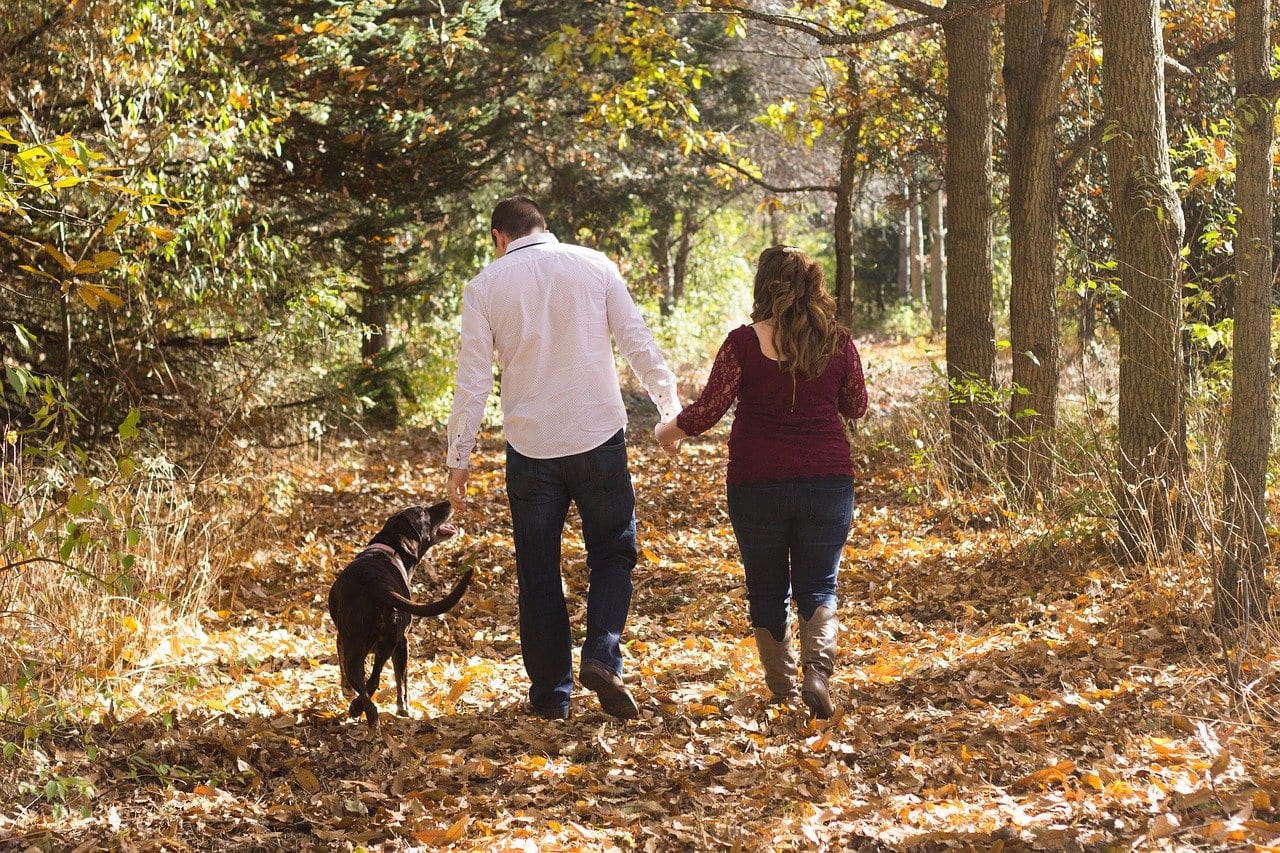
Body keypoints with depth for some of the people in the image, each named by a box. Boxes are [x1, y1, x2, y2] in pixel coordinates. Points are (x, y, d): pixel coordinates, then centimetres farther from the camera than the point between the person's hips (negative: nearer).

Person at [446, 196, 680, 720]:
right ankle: (602, 655, -9)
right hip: (599, 439, 0)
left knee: (538, 572, 11)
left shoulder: (484, 287, 1)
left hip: (530, 446, 0)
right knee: (613, 553, 12)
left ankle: (551, 693, 13)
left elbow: (472, 379, -1)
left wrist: (459, 459, 4)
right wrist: (669, 403, 13)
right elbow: (637, 342, 1)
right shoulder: (594, 266, 2)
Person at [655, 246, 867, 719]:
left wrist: (669, 430, 9)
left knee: (767, 591, 15)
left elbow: (707, 410, -10)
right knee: (818, 588, 9)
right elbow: (856, 406, 11)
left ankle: (781, 688, 19)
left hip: (756, 484, -1)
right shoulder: (837, 342, -2)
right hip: (827, 480, 1)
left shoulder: (744, 343, -10)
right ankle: (818, 671, -15)